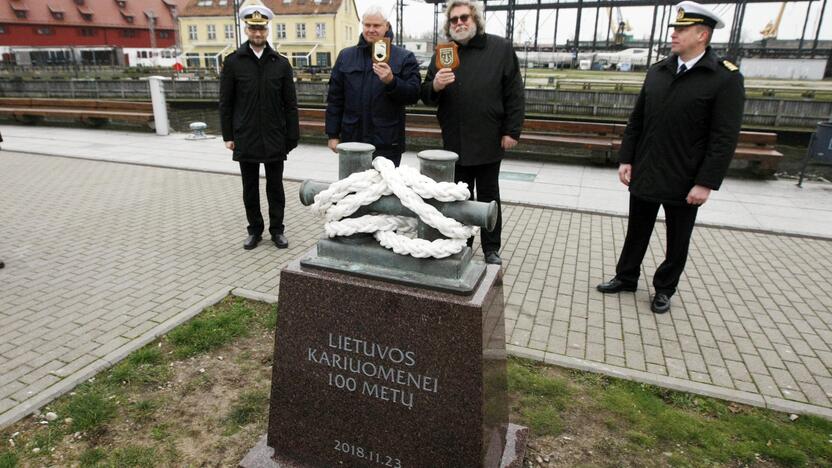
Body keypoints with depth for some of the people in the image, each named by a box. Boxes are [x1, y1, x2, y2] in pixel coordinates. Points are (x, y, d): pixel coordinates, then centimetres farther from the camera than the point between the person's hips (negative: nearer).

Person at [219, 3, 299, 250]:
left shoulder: (281, 63, 2)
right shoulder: (233, 61, 1)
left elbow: (290, 104, 2)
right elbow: (225, 102, 3)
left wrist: (292, 137, -2)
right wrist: (228, 135, -1)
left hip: (274, 138, 0)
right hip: (246, 139, 0)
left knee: (275, 187, 8)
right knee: (250, 188, 10)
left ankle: (277, 229, 21)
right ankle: (255, 230, 23)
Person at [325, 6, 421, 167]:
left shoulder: (404, 57, 3)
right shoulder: (345, 56, 11)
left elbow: (414, 95, -5)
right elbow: (335, 99, 10)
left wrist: (391, 81, -23)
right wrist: (333, 134, 6)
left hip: (387, 143, -2)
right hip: (352, 140, 3)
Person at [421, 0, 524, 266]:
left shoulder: (501, 48, -2)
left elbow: (514, 94, -3)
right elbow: (426, 97, 5)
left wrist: (512, 131, -8)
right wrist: (434, 87, -17)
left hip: (489, 140, -2)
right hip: (455, 141, 3)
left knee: (488, 197, 9)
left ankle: (491, 249, 20)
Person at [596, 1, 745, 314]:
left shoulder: (726, 78, -10)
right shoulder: (657, 72, 5)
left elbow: (725, 138, -13)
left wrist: (706, 183, -17)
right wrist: (626, 159, 2)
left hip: (684, 181, -4)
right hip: (644, 174, 4)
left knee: (677, 242, 12)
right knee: (637, 231, 16)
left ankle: (664, 289, 31)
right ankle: (626, 277, 34)